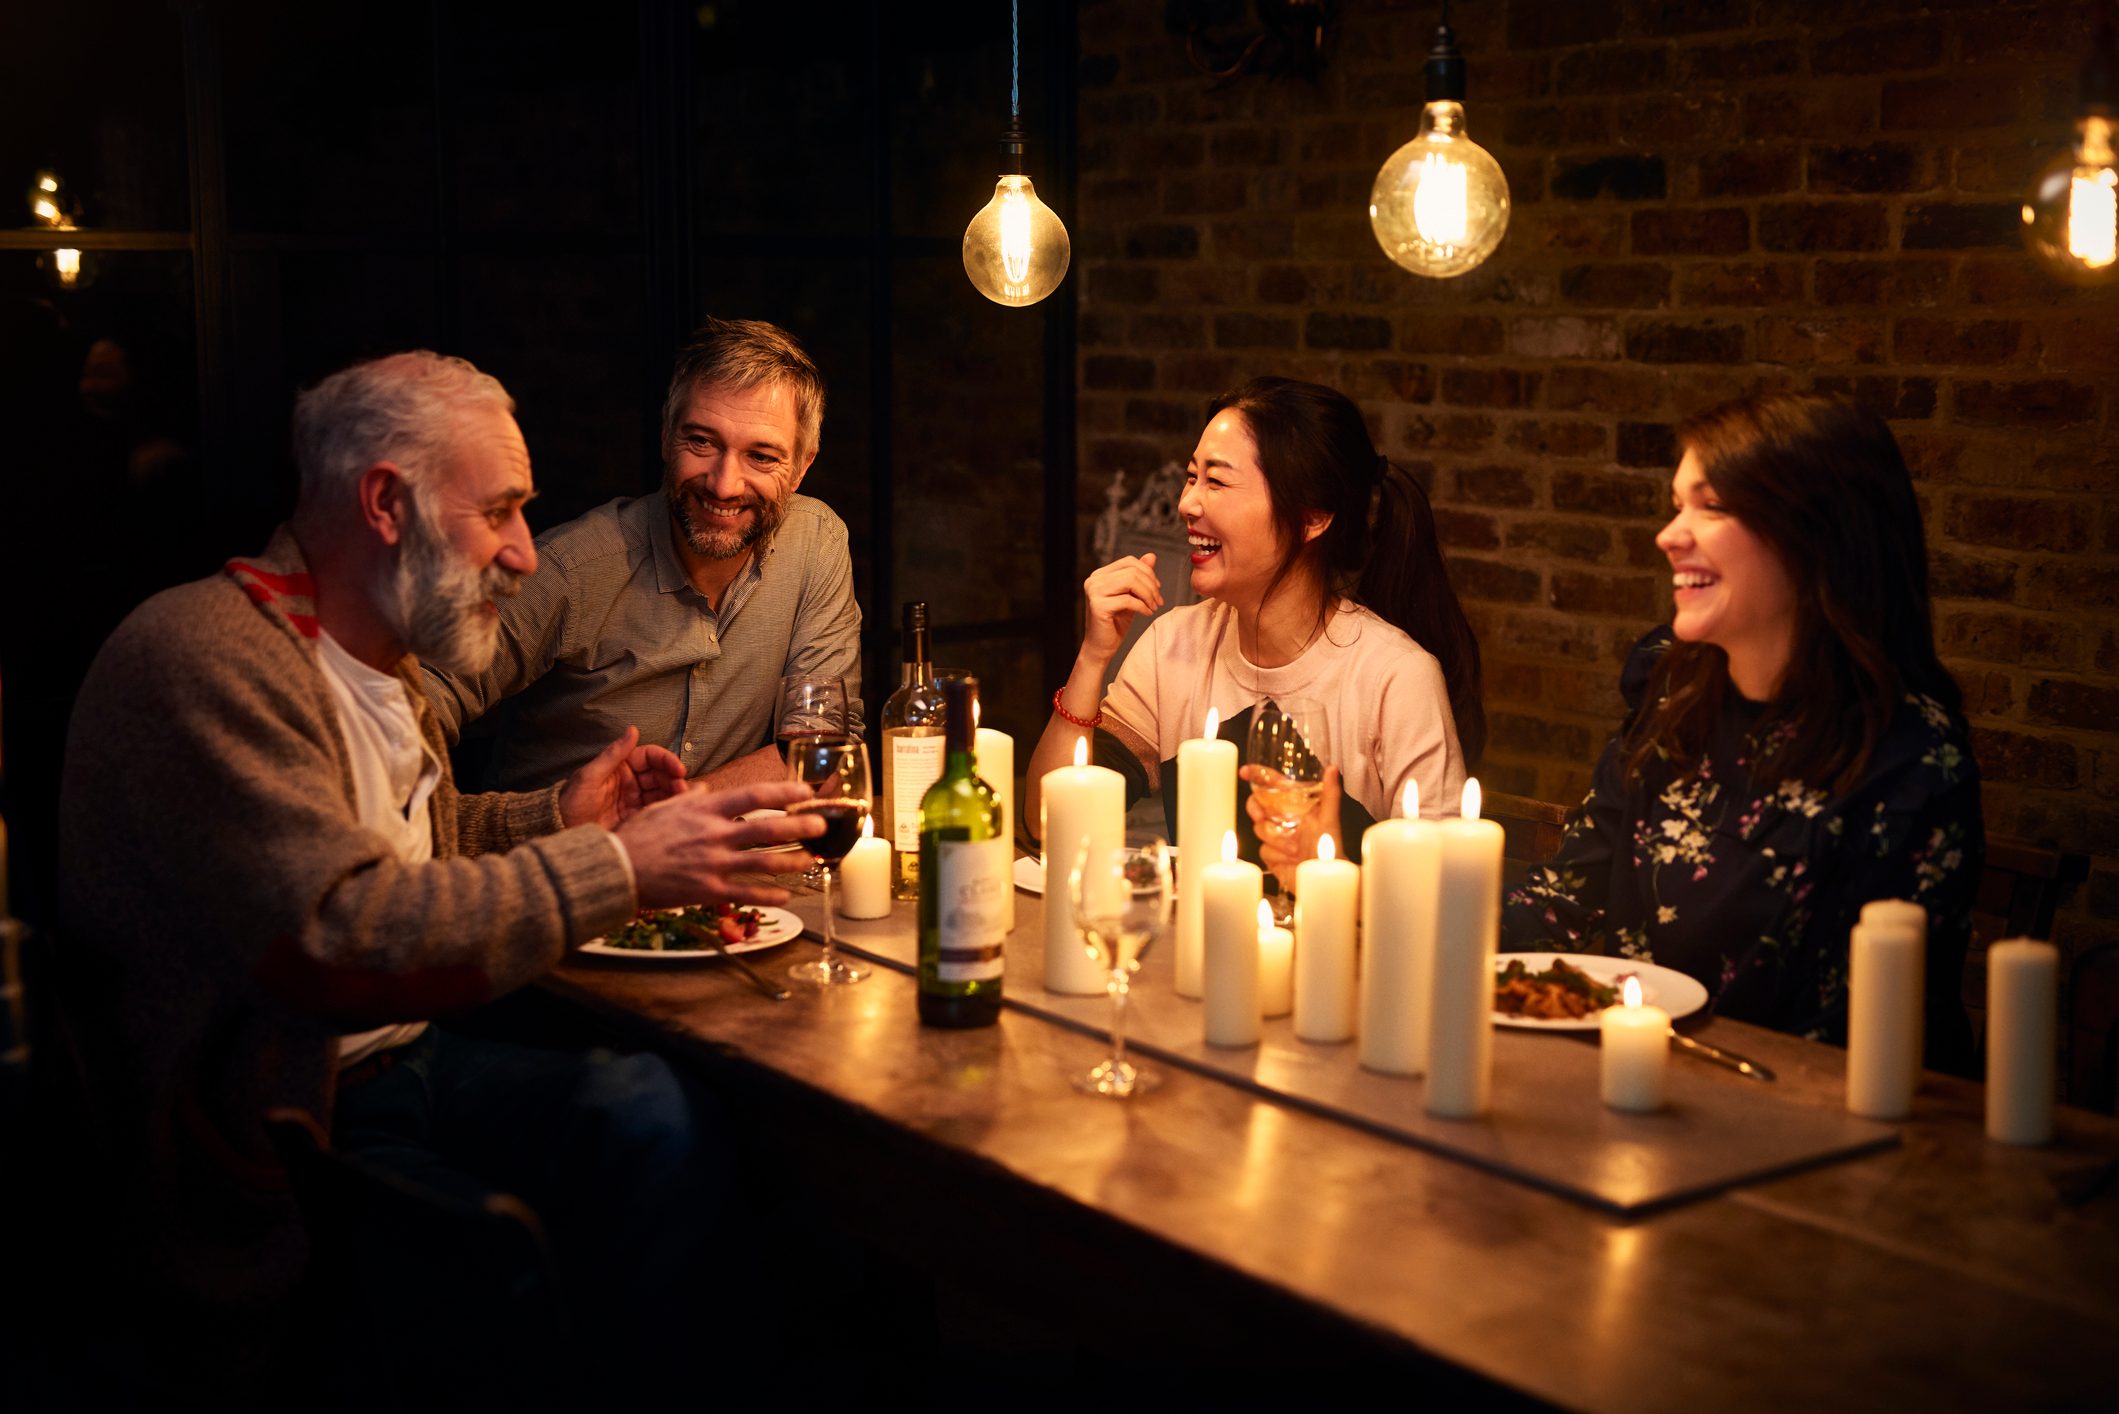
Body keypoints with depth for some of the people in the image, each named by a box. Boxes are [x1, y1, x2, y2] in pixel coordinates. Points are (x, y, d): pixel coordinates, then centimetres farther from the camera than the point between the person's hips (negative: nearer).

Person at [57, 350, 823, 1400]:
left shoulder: (380, 653, 14)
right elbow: (337, 938, -30)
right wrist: (615, 869, -28)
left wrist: (557, 817, 12)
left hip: (393, 1061, 9)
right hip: (260, 1156, -8)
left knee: (667, 1112, -14)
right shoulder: (203, 655, -20)